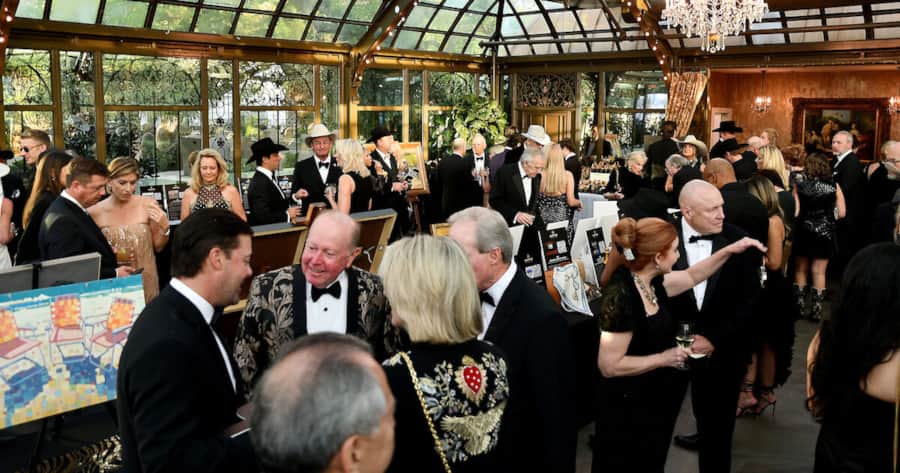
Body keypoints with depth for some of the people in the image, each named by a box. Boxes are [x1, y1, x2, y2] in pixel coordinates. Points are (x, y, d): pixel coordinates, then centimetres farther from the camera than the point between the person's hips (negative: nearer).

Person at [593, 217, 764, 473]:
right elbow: (609, 365, -28)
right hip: (629, 409, -9)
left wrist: (729, 250, 11)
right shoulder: (622, 297, -29)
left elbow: (692, 276, 18)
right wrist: (663, 358, -21)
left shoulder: (651, 282, -2)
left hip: (655, 401, 9)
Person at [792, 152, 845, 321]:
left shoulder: (799, 183, -7)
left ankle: (800, 307, 18)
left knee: (800, 270, 15)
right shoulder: (833, 185, -5)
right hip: (825, 232, 0)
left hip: (803, 231, 0)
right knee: (819, 272, 7)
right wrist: (827, 215, 13)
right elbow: (841, 213, -5)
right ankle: (816, 309, 8)